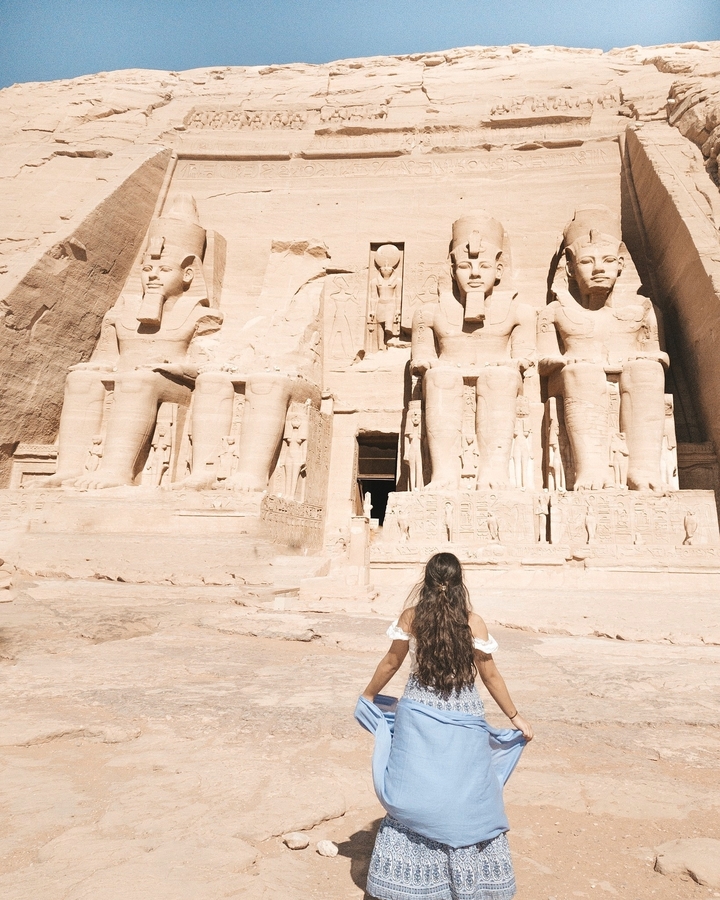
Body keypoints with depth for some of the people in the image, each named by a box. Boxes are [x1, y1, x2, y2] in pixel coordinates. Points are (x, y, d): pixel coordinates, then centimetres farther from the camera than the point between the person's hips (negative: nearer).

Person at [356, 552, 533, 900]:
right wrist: (515, 717, 8)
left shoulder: (411, 617, -7)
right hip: (462, 720, -1)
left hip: (418, 717, 1)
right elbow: (490, 676, -4)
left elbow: (391, 663, 2)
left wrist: (367, 695, 18)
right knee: (467, 797, 14)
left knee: (413, 795, 13)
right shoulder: (472, 622, -10)